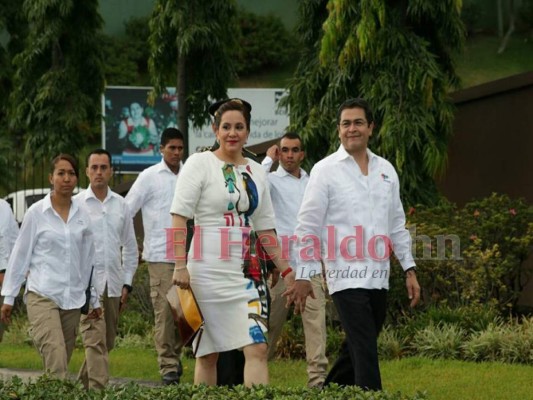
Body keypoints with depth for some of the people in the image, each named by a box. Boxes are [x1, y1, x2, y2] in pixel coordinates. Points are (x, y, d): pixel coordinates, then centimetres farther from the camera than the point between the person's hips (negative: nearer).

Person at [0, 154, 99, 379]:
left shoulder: (82, 216, 9)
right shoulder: (36, 213, -1)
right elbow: (20, 256, 3)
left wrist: (94, 299, 18)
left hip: (73, 299, 4)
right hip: (42, 296, -4)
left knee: (62, 361, 4)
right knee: (55, 361, -19)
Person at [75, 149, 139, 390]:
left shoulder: (121, 205, 11)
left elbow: (130, 246, 16)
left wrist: (127, 284, 9)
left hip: (113, 284, 4)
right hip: (87, 283, -4)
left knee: (107, 342, 9)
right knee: (95, 340, -13)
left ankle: (83, 384, 24)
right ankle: (98, 388, -17)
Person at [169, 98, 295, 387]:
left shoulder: (255, 172, 14)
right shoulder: (200, 163, -1)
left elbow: (265, 228, 19)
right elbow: (179, 218, -7)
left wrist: (285, 270, 15)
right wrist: (180, 265, -16)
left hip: (248, 270, 4)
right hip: (209, 269, -4)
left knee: (258, 348, -9)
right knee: (207, 354, 2)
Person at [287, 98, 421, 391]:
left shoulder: (386, 170, 12)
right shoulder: (325, 170, -2)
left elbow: (397, 225, 17)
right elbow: (308, 226, -3)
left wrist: (409, 269, 12)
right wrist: (303, 276, -7)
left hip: (378, 277, 5)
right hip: (346, 276, -5)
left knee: (354, 351, 12)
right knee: (365, 352, -12)